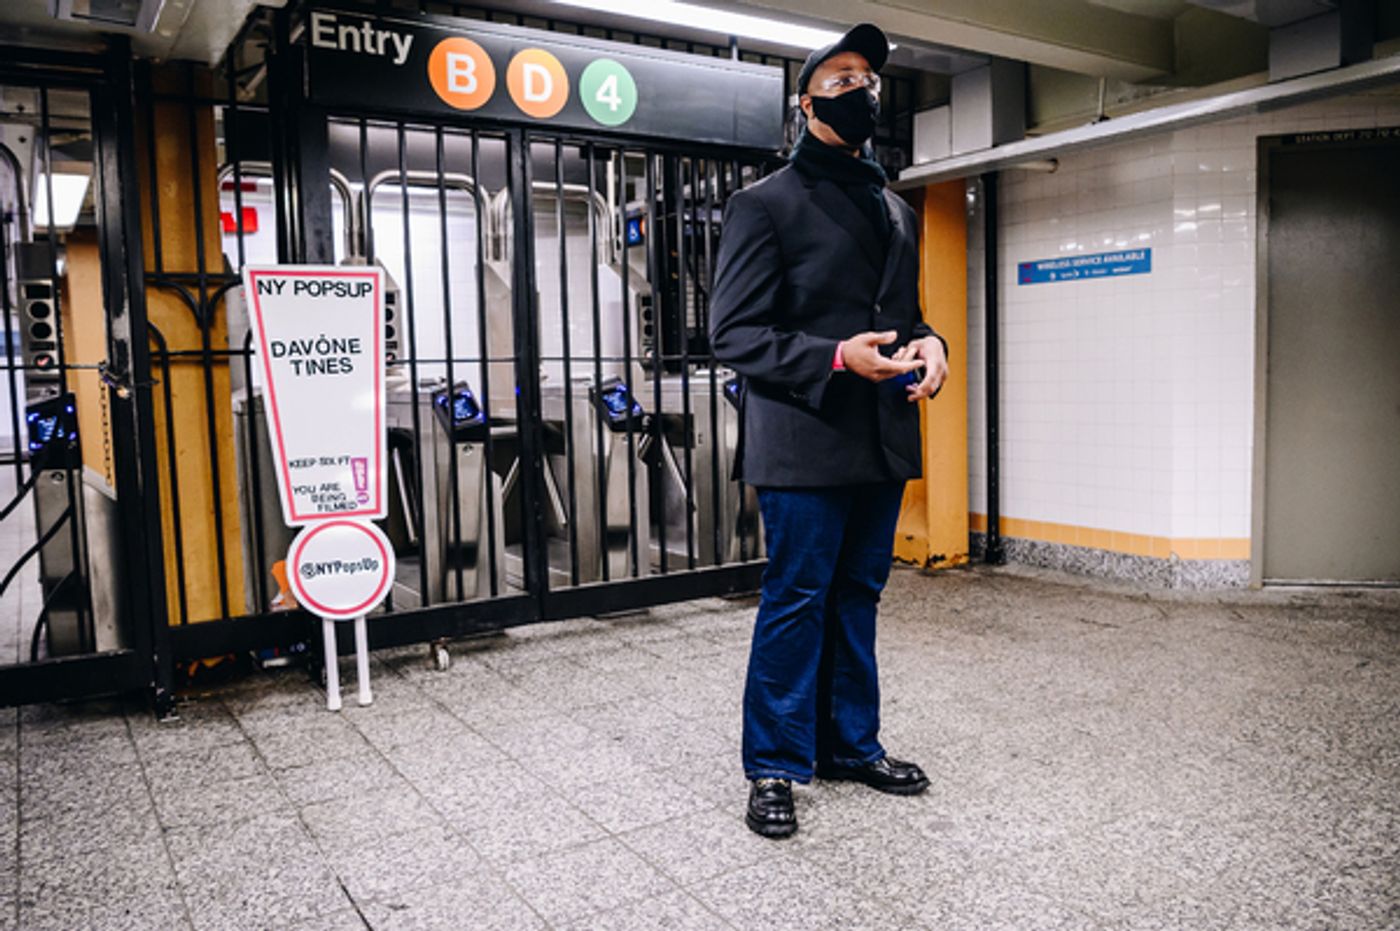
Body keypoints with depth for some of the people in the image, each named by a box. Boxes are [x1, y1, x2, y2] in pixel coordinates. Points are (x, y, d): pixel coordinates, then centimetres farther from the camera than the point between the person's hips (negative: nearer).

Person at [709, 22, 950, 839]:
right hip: (805, 442, -6)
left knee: (858, 596, 15)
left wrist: (927, 344, 2)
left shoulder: (898, 212, 19)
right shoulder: (766, 204, -3)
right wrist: (838, 358, -21)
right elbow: (734, 332, -8)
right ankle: (777, 766, 14)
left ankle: (851, 743, 29)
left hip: (884, 441, 7)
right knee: (795, 602, 0)